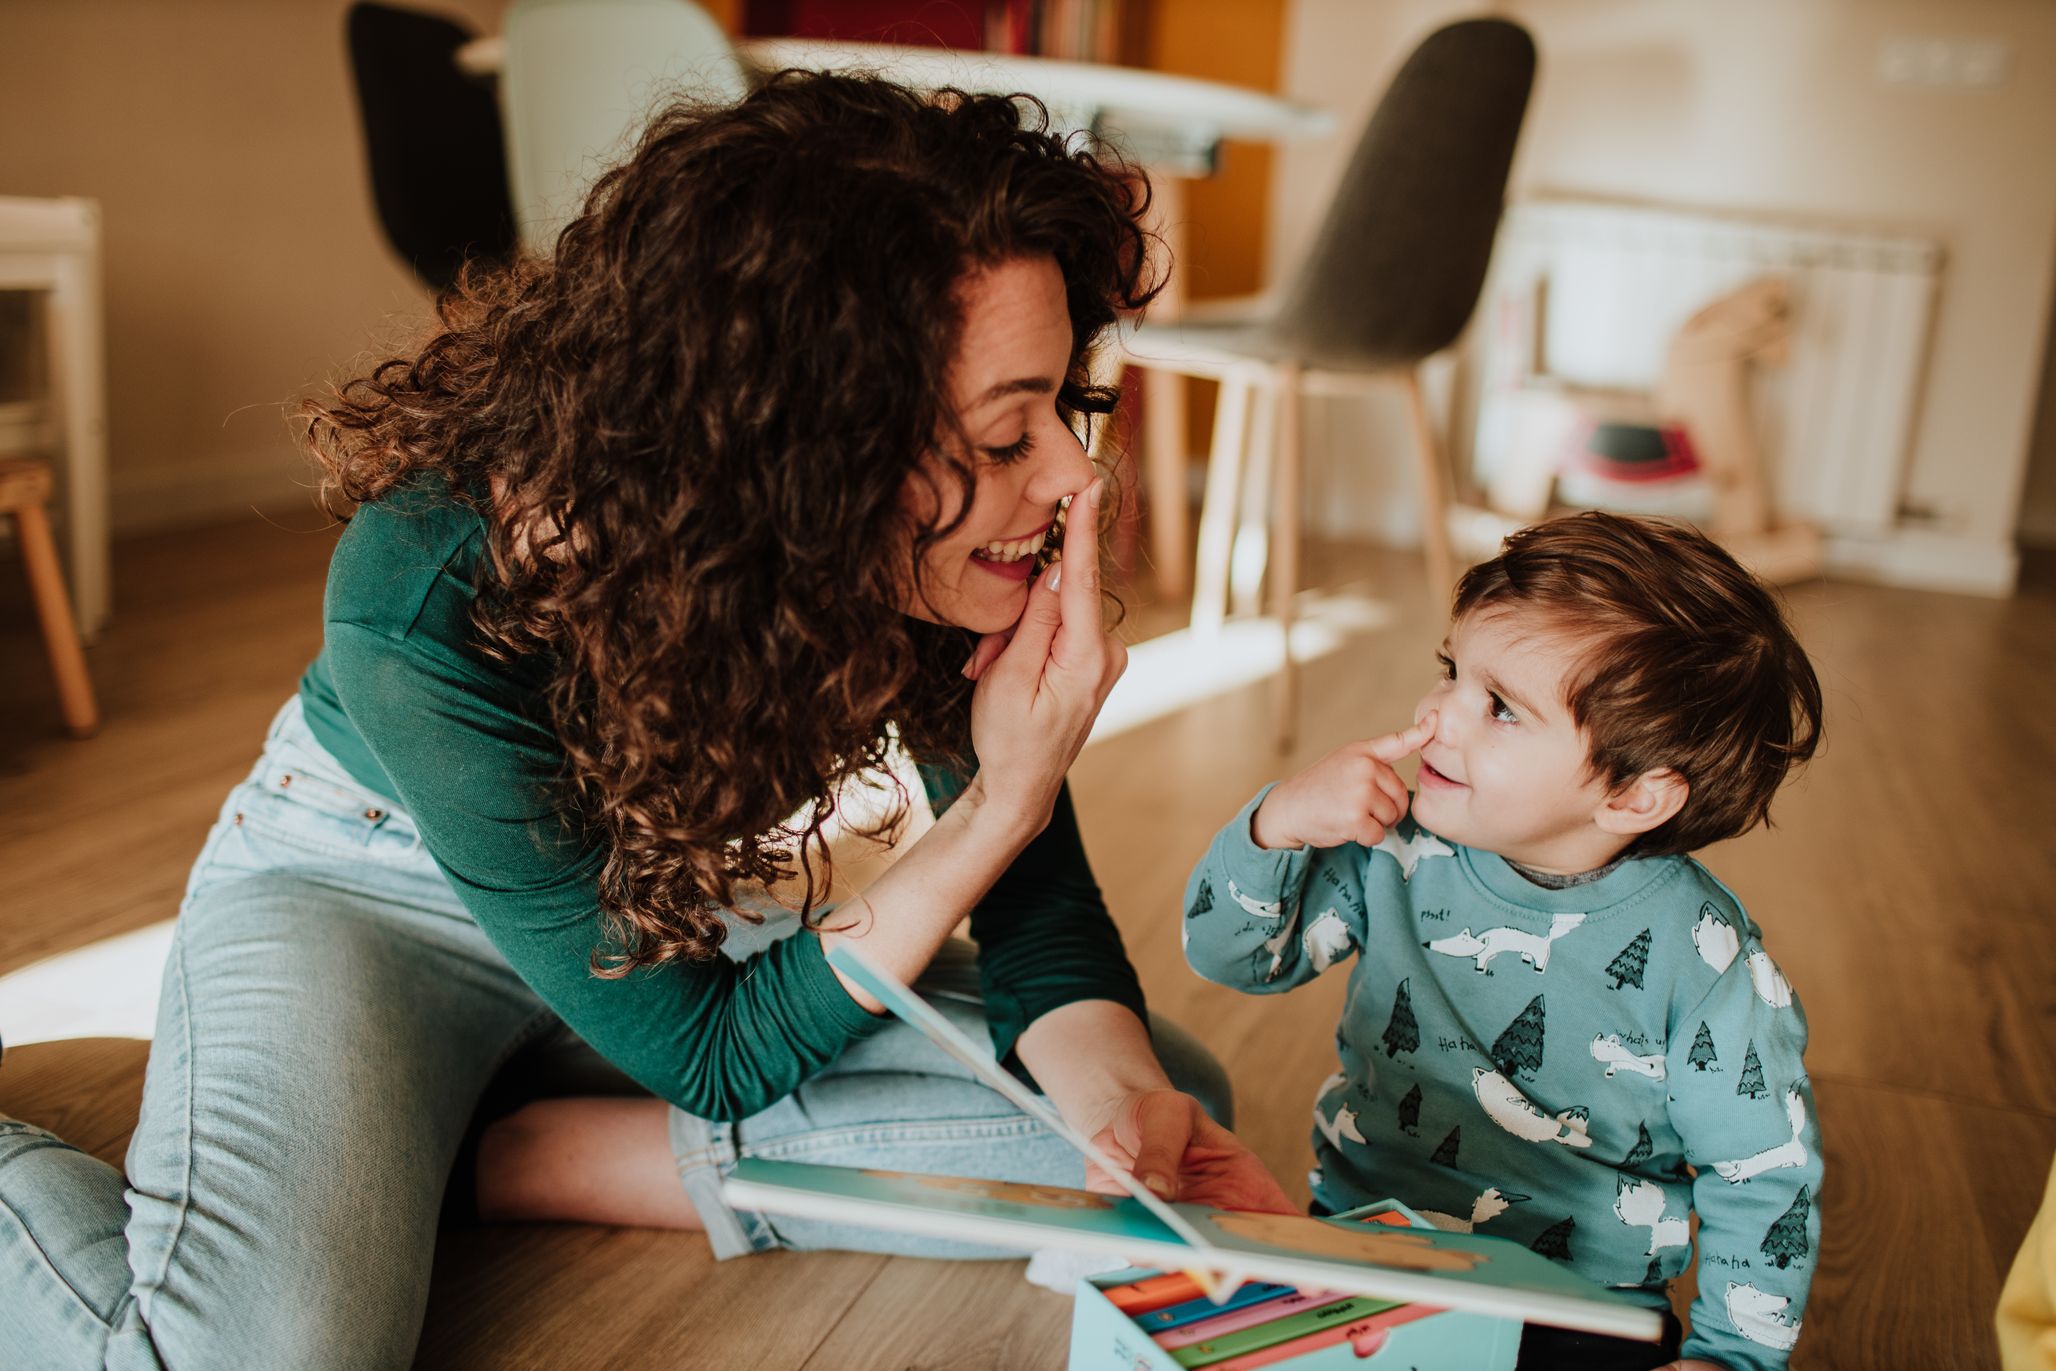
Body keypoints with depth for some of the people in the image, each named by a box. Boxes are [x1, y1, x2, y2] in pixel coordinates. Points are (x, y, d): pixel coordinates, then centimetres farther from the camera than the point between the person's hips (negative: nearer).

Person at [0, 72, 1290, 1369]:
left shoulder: (954, 562, -23)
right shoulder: (436, 608, -36)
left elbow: (1036, 896, -11)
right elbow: (716, 1058, -28)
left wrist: (1125, 1101, -32)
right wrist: (999, 803, -37)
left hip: (688, 902, 5)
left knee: (1170, 1098, -12)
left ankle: (523, 1154, -10)